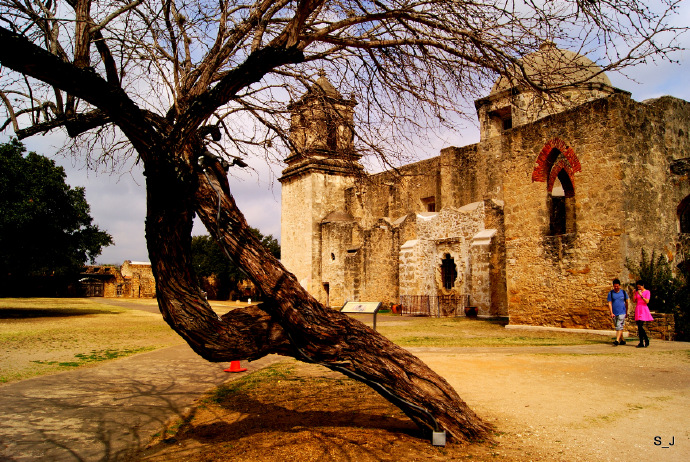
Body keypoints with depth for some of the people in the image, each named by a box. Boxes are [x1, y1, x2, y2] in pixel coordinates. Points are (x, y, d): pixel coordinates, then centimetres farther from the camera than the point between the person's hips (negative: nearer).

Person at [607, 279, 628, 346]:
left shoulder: (624, 292, 3)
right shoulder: (610, 293, 2)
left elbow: (626, 302, 13)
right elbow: (610, 303, -2)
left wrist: (626, 312, 15)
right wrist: (611, 313, -10)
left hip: (622, 313, -2)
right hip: (614, 313, 2)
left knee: (619, 327, -13)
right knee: (617, 327, 10)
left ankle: (617, 340, -18)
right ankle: (622, 340, 24)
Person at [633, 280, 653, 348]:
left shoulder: (647, 292, -1)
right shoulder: (637, 292, 14)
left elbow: (647, 301, -11)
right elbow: (634, 301, 7)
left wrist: (641, 295, -20)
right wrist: (634, 294, -3)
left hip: (643, 310, -5)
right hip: (638, 310, 5)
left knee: (640, 326, -15)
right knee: (639, 327, 4)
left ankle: (646, 340, -2)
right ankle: (641, 343, 6)